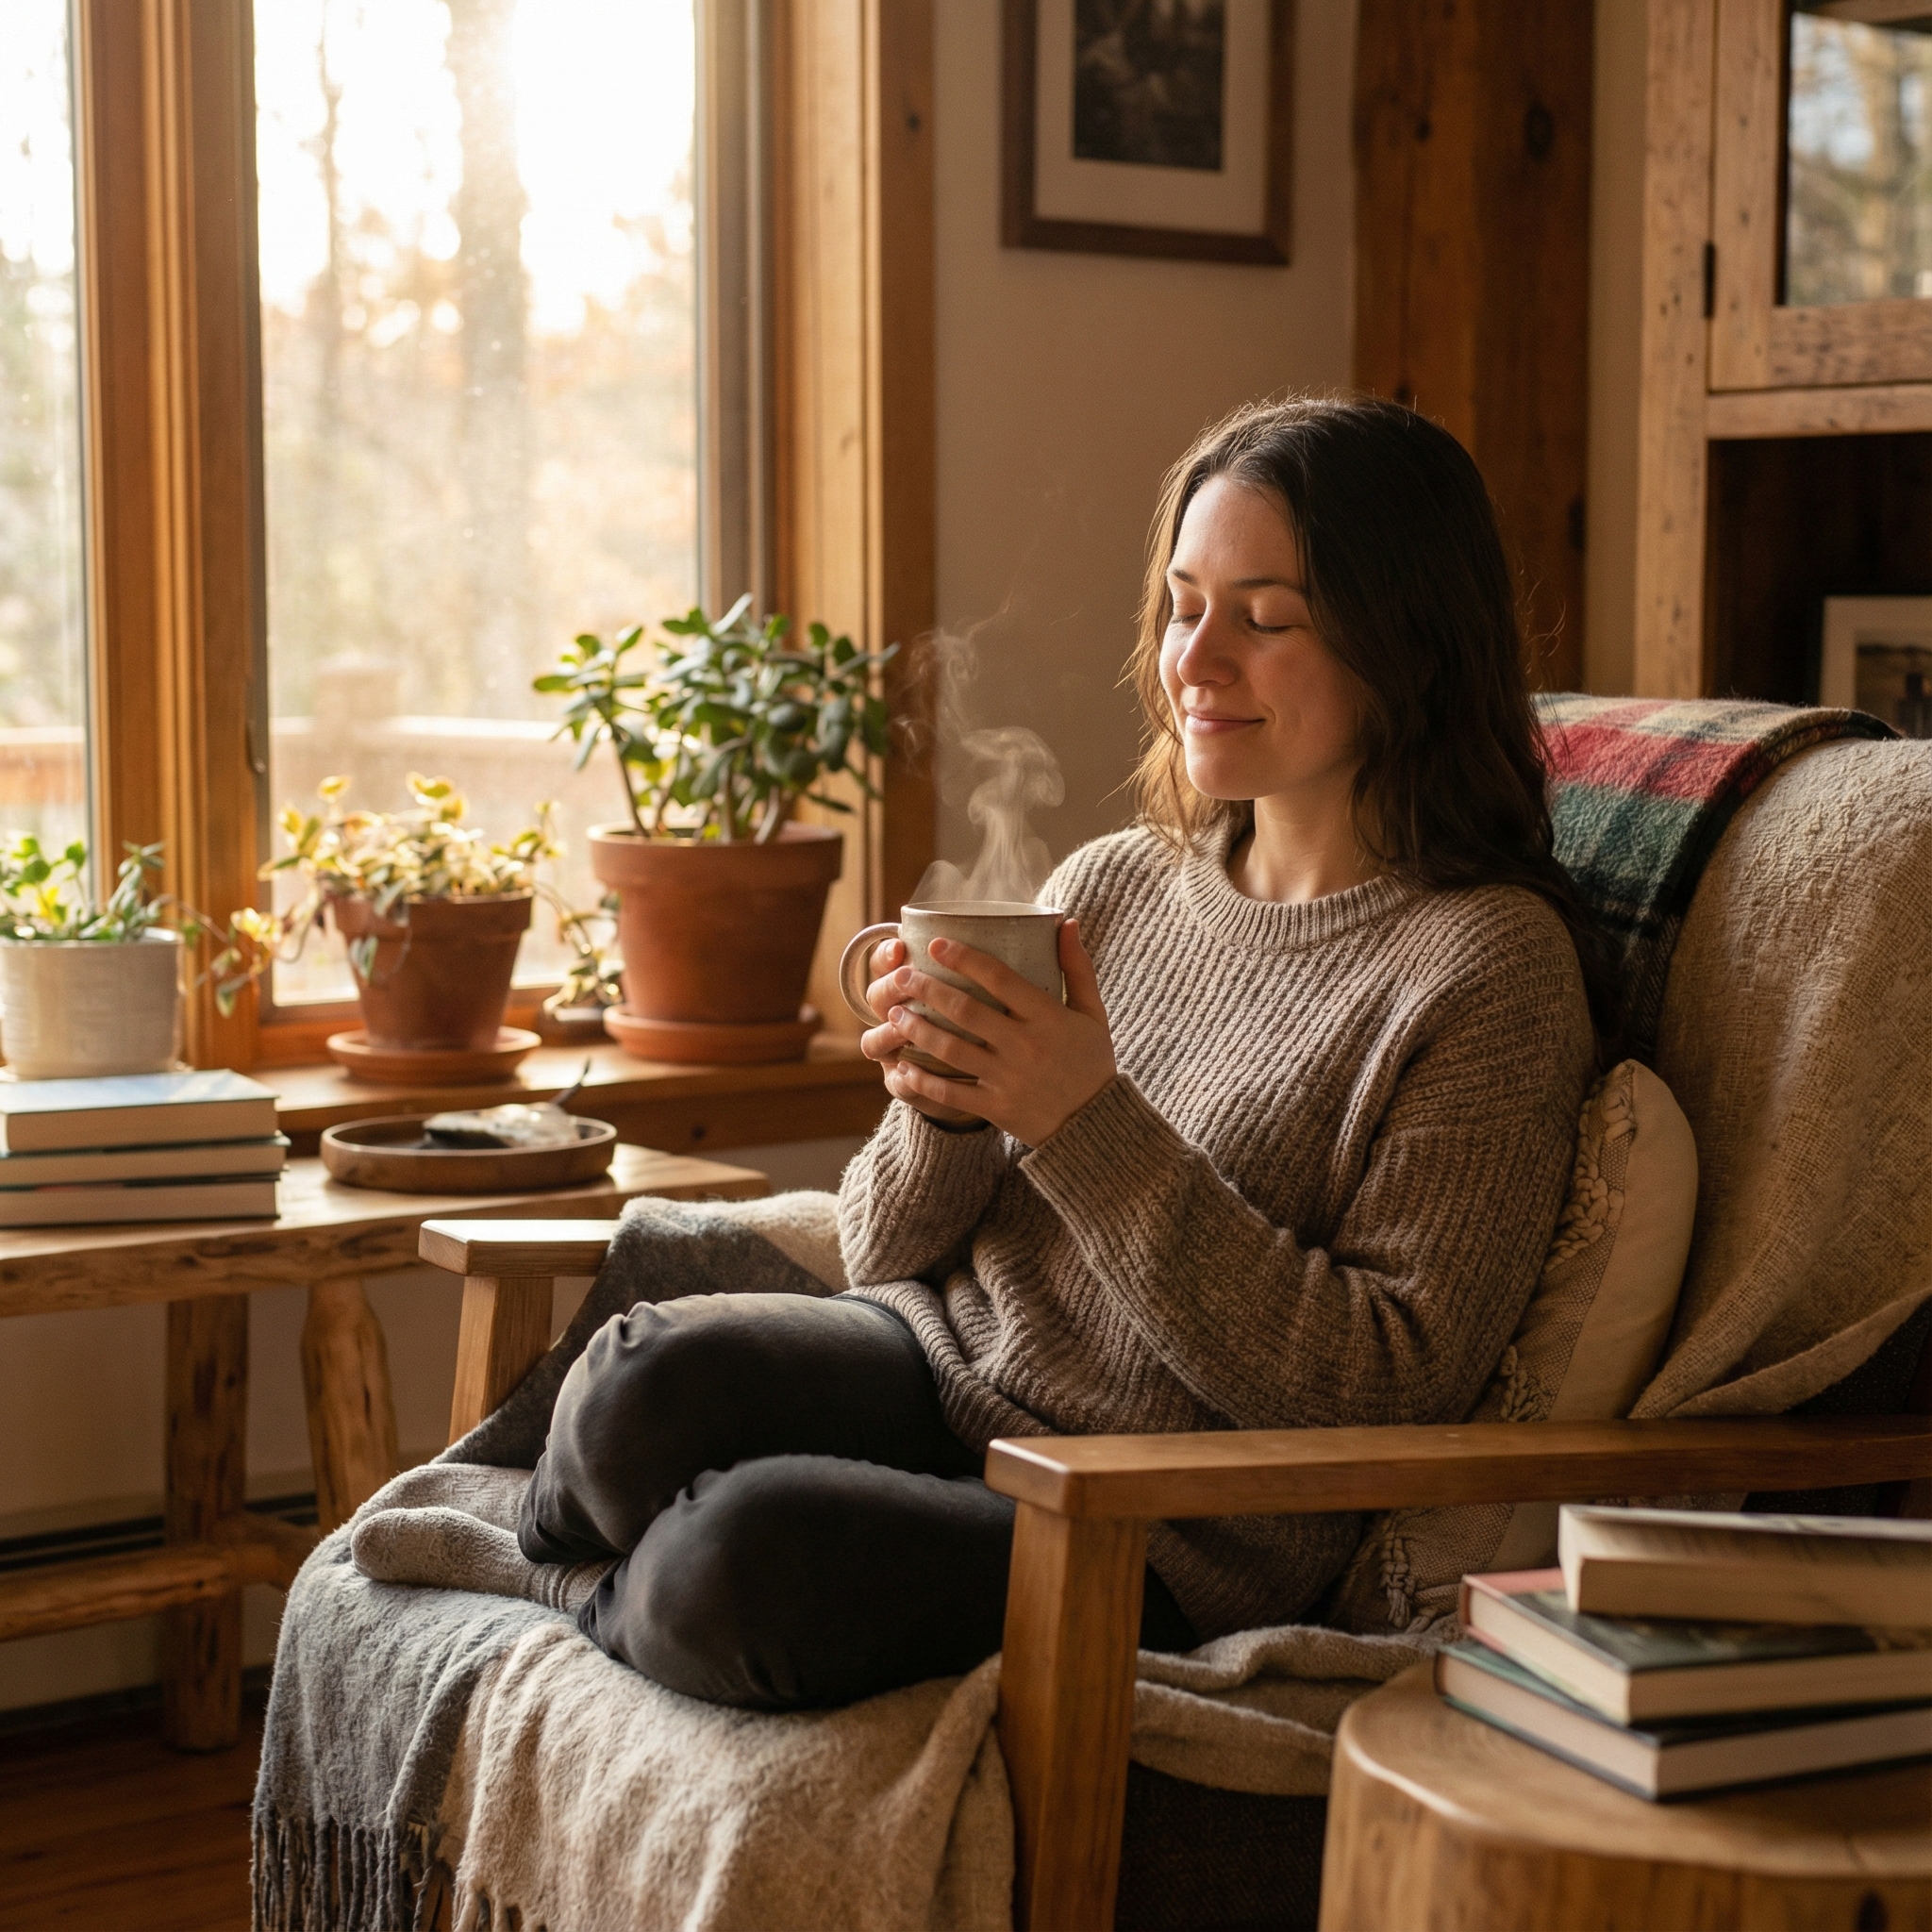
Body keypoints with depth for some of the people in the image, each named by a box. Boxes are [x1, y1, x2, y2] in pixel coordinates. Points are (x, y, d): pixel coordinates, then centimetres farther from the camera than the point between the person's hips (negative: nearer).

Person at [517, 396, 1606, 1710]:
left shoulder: (1490, 971, -9)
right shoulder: (1107, 884, 10)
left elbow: (1387, 1388, -16)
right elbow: (888, 1255, 13)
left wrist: (1090, 1127, -21)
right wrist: (945, 1114, -12)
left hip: (1164, 1546, -5)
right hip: (943, 1368, 5)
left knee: (743, 1559, -30)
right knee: (642, 1385, -26)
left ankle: (624, 1609, 6)